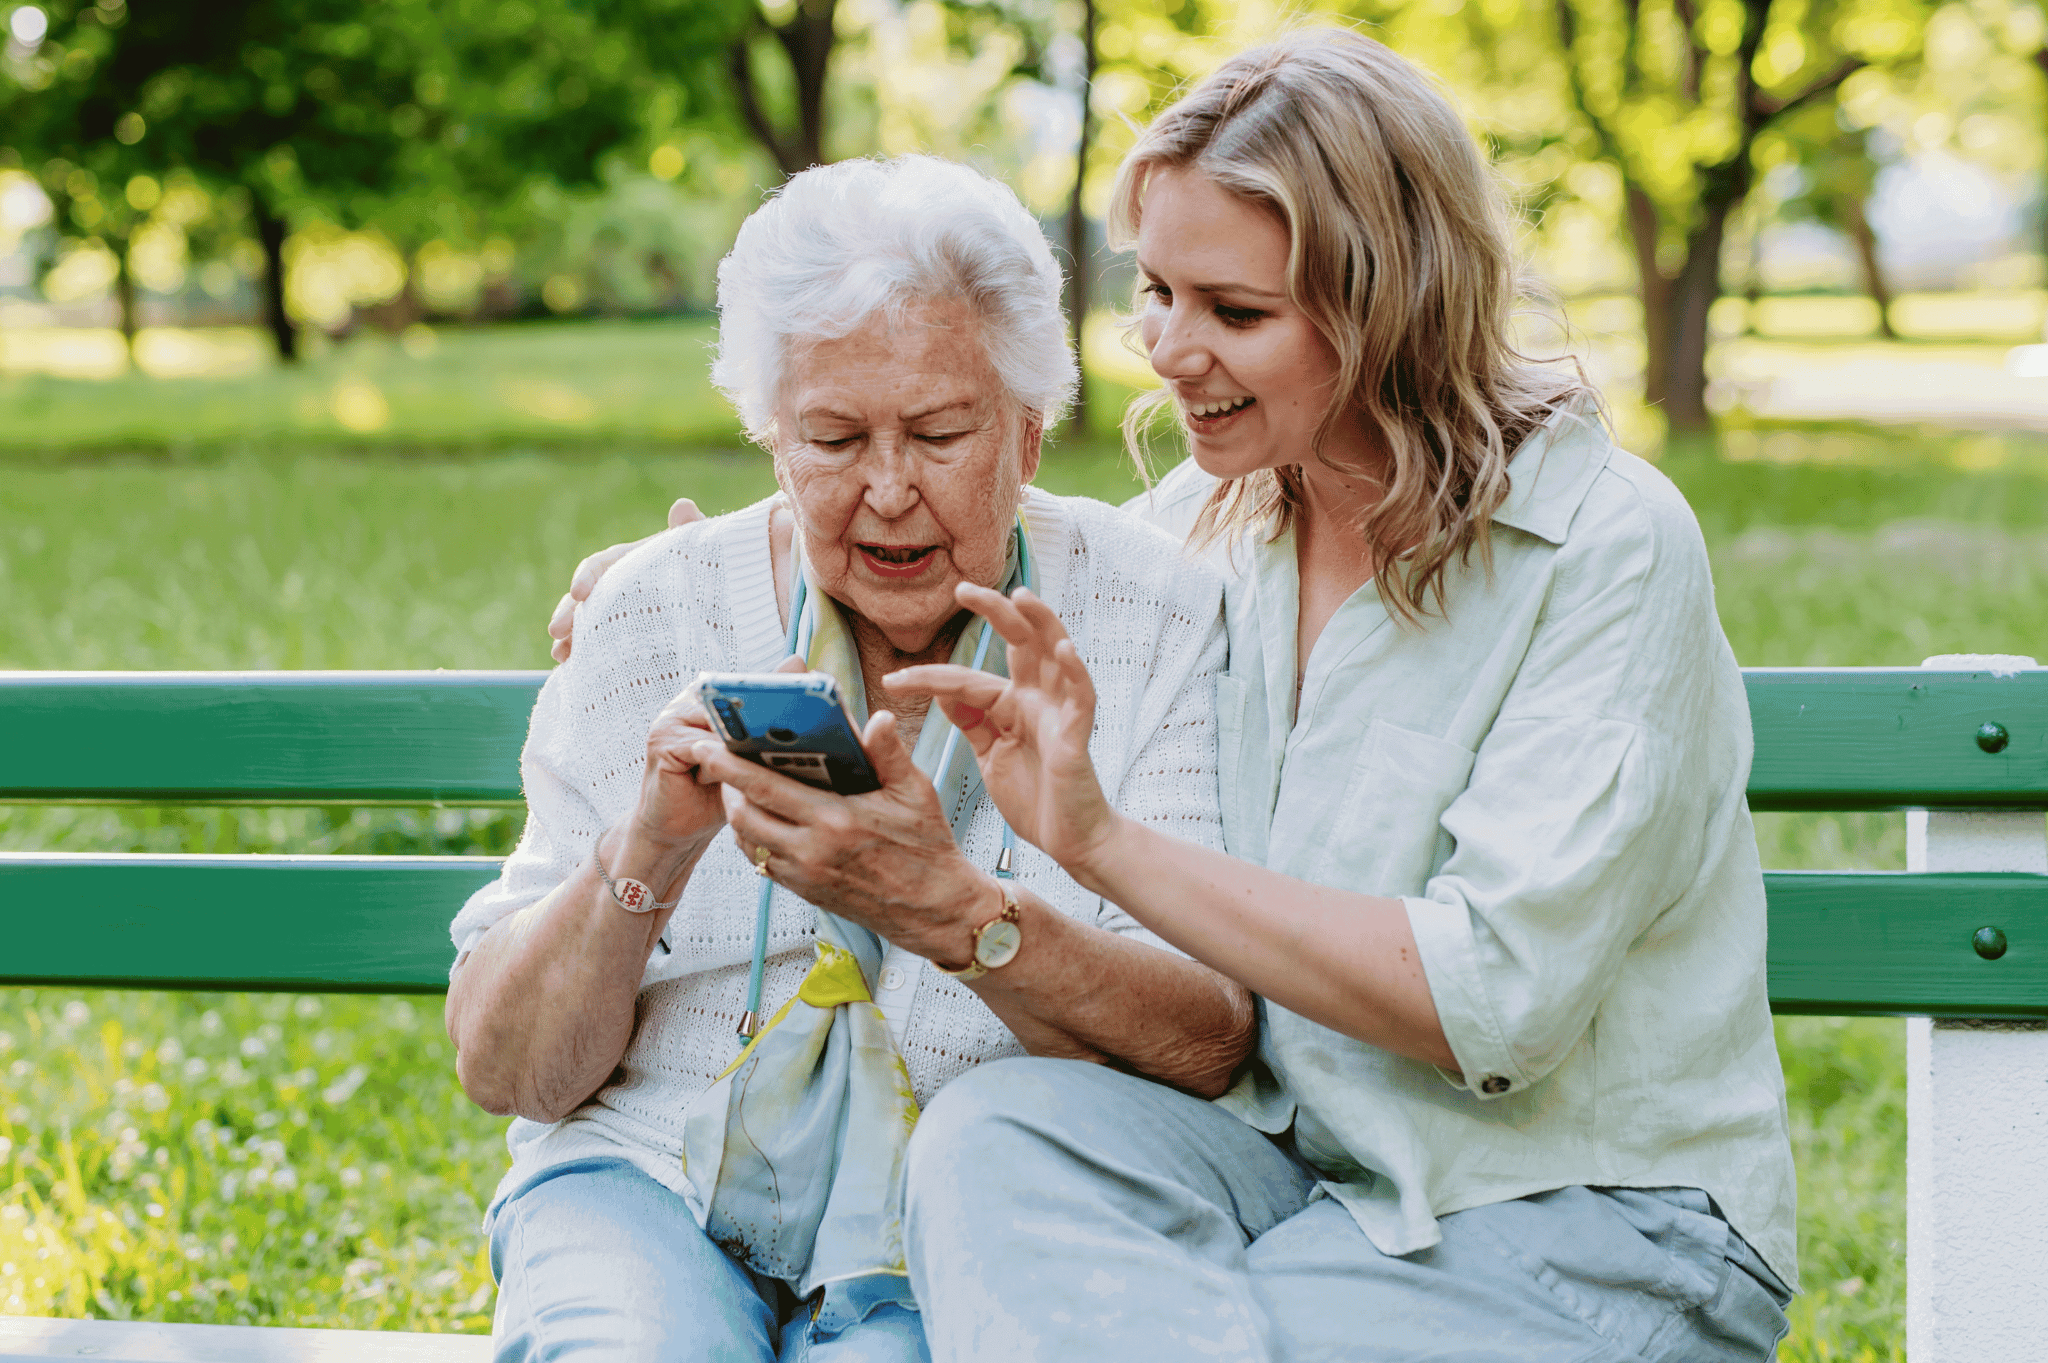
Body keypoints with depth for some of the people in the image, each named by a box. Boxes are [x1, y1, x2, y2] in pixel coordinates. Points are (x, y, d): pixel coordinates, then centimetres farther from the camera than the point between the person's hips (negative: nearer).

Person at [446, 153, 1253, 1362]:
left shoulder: (1150, 615, 0)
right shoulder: (660, 613, 4)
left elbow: (1213, 1047, -11)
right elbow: (502, 1069, 1)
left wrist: (952, 911, -27)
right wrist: (648, 852, -17)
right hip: (654, 1181, 1)